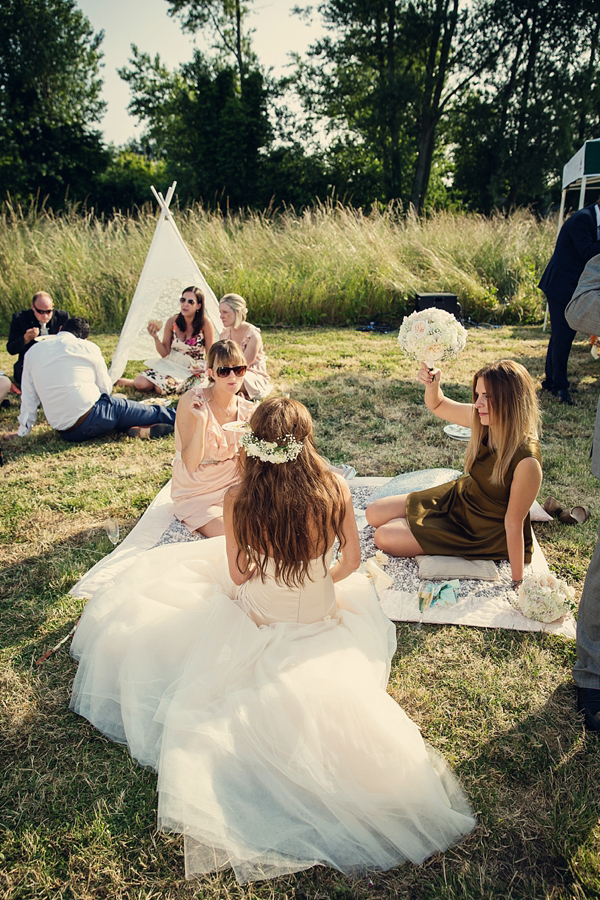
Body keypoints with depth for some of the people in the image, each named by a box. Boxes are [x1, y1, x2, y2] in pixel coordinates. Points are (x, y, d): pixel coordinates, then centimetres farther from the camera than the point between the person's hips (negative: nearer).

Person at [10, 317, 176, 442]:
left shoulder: (33, 352, 12)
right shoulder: (88, 347, 3)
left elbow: (28, 396, 17)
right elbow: (106, 388, 10)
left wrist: (23, 430, 27)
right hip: (92, 418, -4)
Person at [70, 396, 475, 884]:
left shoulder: (239, 498, -22)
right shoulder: (335, 489, -19)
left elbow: (238, 574, -8)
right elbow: (350, 561, -5)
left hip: (255, 624, 1)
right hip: (321, 625, 0)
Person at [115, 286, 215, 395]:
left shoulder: (205, 323, -13)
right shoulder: (172, 322, -4)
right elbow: (164, 354, 1)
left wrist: (206, 369, -27)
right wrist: (156, 338, -16)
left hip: (193, 369, -3)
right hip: (171, 364, 3)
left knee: (161, 388, -30)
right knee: (141, 383, -19)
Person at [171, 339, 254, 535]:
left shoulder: (246, 409, -4)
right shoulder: (192, 401, -17)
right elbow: (191, 464, -23)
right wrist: (201, 419, -32)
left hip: (232, 490, 5)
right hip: (196, 496, -4)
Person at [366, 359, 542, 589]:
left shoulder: (526, 462, -34)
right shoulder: (485, 420, -15)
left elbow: (513, 524, -25)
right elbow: (438, 406, 3)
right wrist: (432, 385, -20)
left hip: (479, 533, -6)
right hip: (457, 496, 7)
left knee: (384, 537, -10)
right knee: (374, 514, 8)